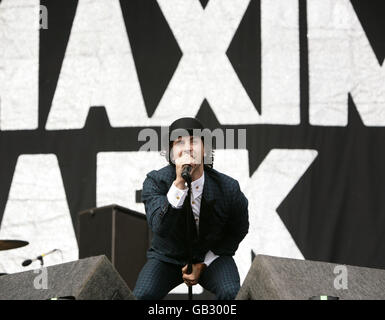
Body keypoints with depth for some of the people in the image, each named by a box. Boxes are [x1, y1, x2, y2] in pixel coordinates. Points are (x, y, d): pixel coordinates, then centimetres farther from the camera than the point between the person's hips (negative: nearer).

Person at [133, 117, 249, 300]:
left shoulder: (228, 188, -15)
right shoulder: (155, 182, -16)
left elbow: (238, 231, 3)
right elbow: (159, 228, -31)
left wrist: (203, 264, -4)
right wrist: (179, 184, -41)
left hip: (210, 257, 0)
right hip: (167, 257, 0)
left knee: (231, 293, -30)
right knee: (142, 295, -26)